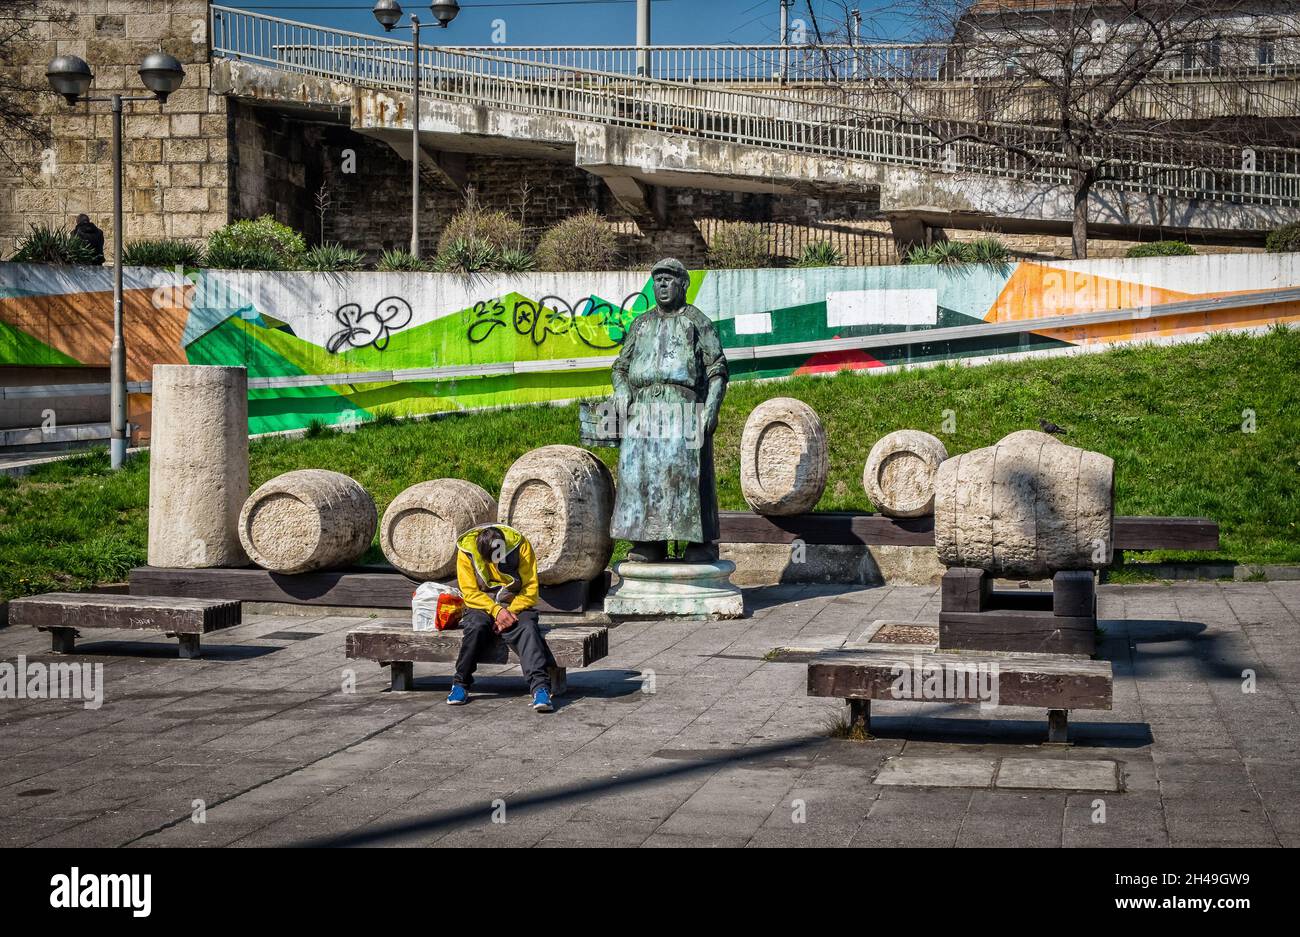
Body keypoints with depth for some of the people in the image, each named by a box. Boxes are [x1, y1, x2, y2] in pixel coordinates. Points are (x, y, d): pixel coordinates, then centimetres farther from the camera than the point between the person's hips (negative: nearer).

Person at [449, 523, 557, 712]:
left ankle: (540, 688, -41)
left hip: (516, 606, 0)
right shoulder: (466, 549, -11)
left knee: (527, 628, -32)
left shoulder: (520, 544, -13)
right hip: (481, 605, 0)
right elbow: (470, 592, -10)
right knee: (477, 626, -33)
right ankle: (460, 684, -17)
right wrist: (496, 610, -24)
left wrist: (511, 611, -21)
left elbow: (531, 589, -9)